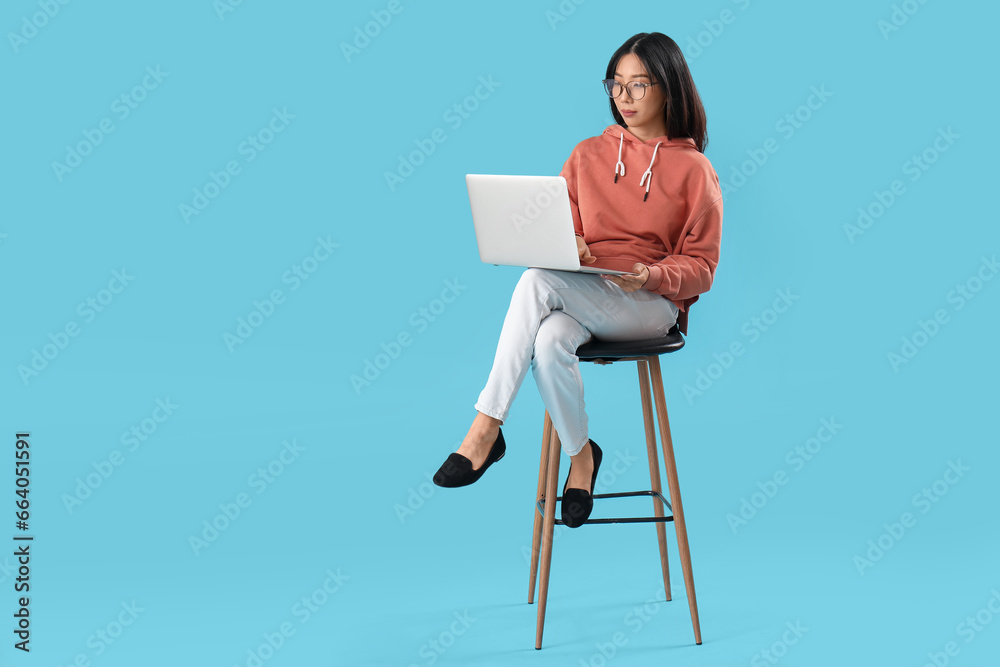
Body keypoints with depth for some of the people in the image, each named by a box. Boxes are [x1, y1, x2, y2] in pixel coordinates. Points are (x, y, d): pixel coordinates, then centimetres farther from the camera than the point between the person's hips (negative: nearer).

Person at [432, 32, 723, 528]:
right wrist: (569, 248, -8)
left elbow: (700, 267, 3)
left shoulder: (693, 170, 6)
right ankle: (579, 455, -15)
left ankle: (485, 430, -25)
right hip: (579, 297, 3)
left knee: (537, 281, -33)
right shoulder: (588, 156, 17)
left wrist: (652, 275, -18)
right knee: (549, 342, -37)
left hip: (650, 303, -3)